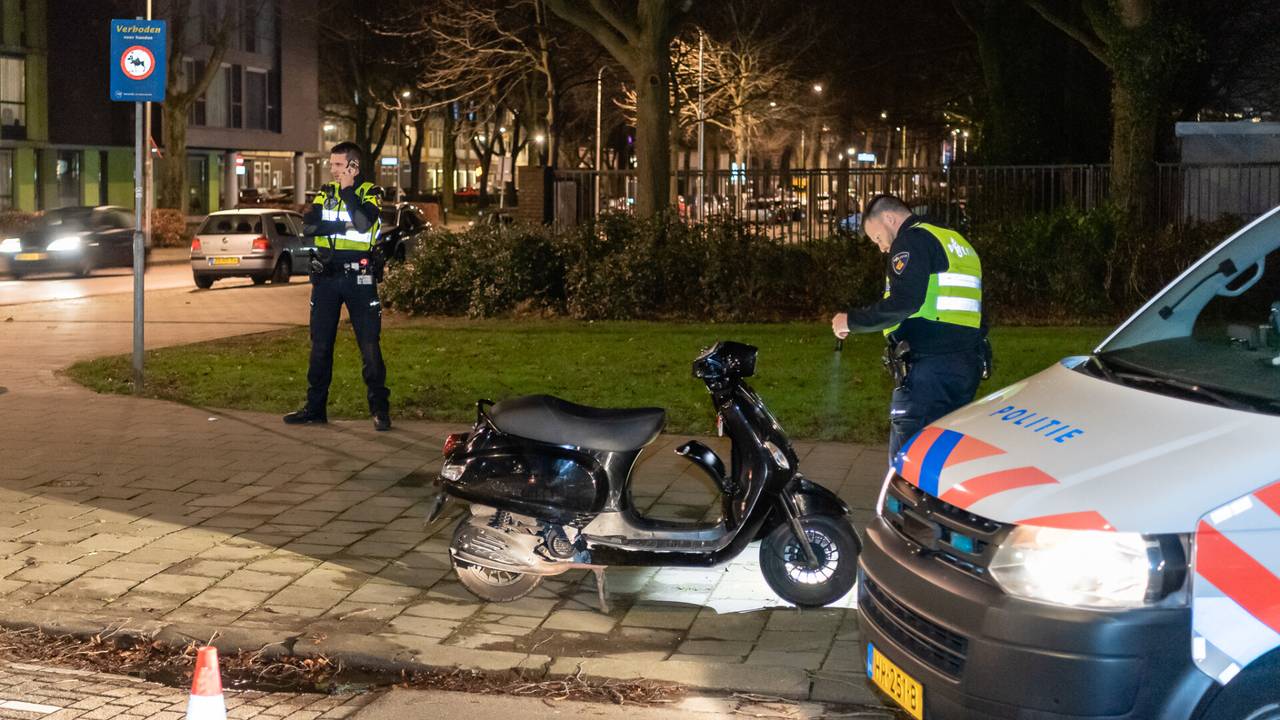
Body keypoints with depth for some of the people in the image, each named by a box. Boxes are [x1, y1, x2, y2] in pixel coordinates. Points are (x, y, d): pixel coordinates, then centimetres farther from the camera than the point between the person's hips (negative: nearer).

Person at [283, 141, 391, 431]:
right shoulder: (326, 191, 9)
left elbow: (364, 223, -20)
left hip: (359, 277, -4)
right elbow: (308, 225, -6)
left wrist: (347, 189, -14)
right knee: (320, 345, 8)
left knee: (369, 345, -3)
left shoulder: (371, 192, -1)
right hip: (325, 276, 4)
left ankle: (380, 408, 3)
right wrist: (344, 226, -15)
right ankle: (315, 407, 17)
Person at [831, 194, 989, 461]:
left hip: (930, 367, -10)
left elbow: (902, 304, -20)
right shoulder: (956, 240, 24)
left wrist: (851, 321, -10)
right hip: (967, 366, 10)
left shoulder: (913, 240, -6)